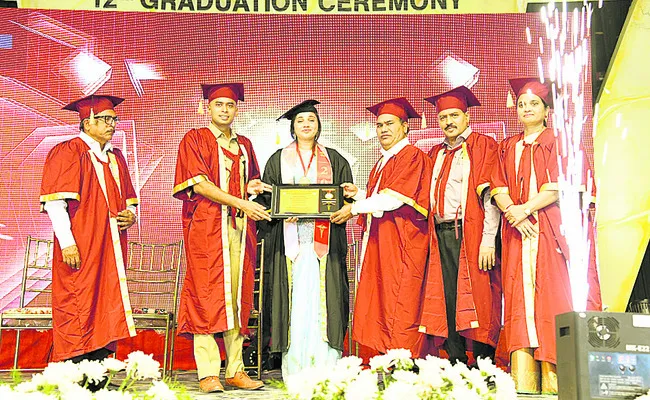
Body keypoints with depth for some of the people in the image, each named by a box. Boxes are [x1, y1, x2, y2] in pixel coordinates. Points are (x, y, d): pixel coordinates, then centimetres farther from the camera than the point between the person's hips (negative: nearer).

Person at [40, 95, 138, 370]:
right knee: (78, 310, -6)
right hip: (80, 249, -7)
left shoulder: (116, 157, 19)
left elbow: (129, 199, 25)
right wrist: (67, 243, -19)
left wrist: (130, 214, 2)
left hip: (111, 249, 7)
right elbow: (54, 201, -11)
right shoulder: (67, 152, -3)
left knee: (107, 306, 6)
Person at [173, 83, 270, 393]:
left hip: (240, 228, 5)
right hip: (206, 228, -5)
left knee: (237, 297, 2)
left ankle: (235, 370, 6)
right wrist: (241, 202, -18)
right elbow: (199, 184, -8)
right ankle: (207, 374, -5)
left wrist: (253, 187, 3)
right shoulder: (194, 140, 4)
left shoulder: (244, 145, 20)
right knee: (207, 296, -8)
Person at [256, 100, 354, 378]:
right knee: (294, 297, -6)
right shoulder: (278, 160, 14)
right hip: (289, 238, 0)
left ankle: (326, 370, -4)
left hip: (324, 239, 1)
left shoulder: (334, 160, 16)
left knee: (323, 298, -6)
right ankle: (294, 370, -1)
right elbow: (266, 198, 8)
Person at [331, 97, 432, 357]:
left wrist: (355, 208, -11)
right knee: (379, 307, 5)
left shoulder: (412, 156, -6)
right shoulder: (382, 163, 22)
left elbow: (394, 198, -16)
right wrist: (358, 194, 6)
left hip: (402, 243, -9)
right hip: (379, 243, 9)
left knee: (399, 309, -7)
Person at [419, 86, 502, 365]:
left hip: (469, 234, -6)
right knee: (448, 303, 5)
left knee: (477, 303, -5)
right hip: (441, 236, 6)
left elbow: (490, 196, -8)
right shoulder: (436, 154, 21)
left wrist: (488, 242, -16)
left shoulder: (482, 146, 1)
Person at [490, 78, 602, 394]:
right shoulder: (508, 148, 19)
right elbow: (498, 189, 8)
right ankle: (523, 379, -5)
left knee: (551, 296, -9)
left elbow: (557, 188, -5)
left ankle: (555, 378, -8)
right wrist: (512, 212, -10)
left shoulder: (557, 142, 8)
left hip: (551, 231, -3)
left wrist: (525, 209, -14)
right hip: (517, 232, 3)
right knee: (520, 299, -4)